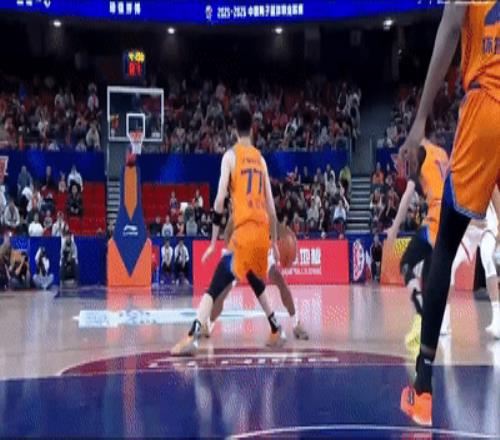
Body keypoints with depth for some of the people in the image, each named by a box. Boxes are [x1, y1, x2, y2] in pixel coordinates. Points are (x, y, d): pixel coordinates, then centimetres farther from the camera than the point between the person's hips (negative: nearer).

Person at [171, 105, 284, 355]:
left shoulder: (230, 156, 0)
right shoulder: (260, 159, 16)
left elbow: (220, 198, -7)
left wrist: (213, 241, -5)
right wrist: (274, 241, 25)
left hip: (245, 229, -5)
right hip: (263, 230, 6)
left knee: (215, 285, -10)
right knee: (255, 279, 29)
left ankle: (192, 337, -26)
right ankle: (276, 332, 35)